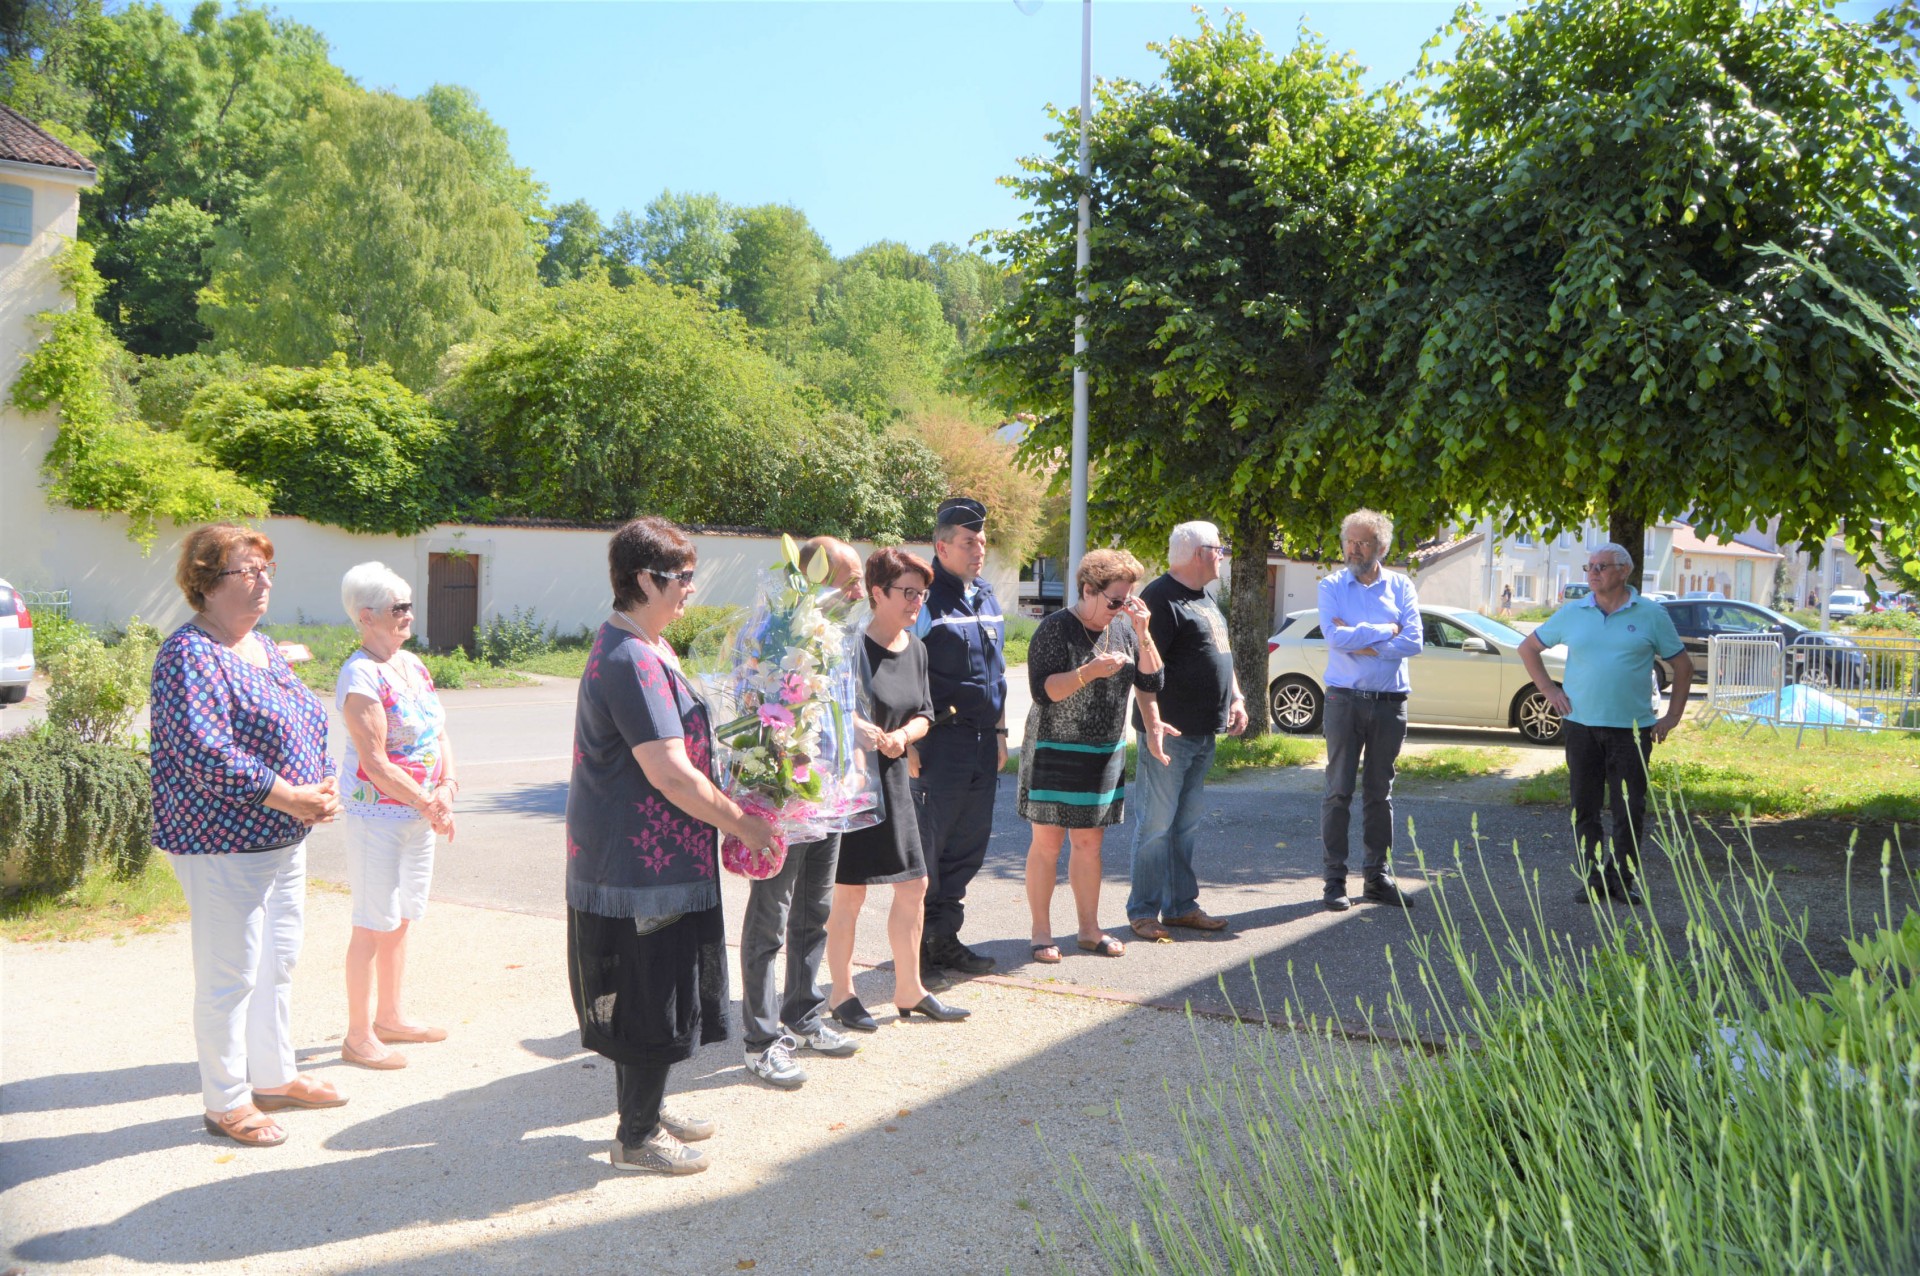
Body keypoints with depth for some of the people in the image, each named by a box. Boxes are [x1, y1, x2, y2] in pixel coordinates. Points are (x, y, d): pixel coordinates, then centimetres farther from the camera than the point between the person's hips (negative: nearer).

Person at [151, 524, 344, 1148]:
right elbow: (204, 753, -25)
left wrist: (322, 787, 1)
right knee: (231, 974, 0)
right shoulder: (191, 655, -16)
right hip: (223, 844, -9)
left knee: (278, 963, 18)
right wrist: (292, 797, -21)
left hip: (284, 838, 9)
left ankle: (275, 1078, 33)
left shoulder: (262, 645, 13)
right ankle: (227, 1103, 14)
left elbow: (306, 725, 19)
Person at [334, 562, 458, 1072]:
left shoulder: (412, 663, 10)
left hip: (420, 813, 8)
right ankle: (358, 1036, 10)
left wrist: (446, 786, -4)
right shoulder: (361, 675, -16)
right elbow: (374, 761, -20)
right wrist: (428, 805, -15)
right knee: (374, 925, -1)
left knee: (401, 921, 17)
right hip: (377, 814, -8)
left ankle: (390, 1017, 30)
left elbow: (439, 733, 12)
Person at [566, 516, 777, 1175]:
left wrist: (725, 809, 18)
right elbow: (669, 773, -25)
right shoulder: (632, 659, -22)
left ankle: (646, 1105, 35)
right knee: (652, 996, 1)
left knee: (660, 992, 21)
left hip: (648, 855, 11)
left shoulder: (639, 648, 13)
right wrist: (743, 823, -16)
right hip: (639, 863, -11)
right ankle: (638, 1135, 15)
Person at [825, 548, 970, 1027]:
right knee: (849, 892, 0)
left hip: (891, 776, 8)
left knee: (913, 886, 11)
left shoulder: (916, 648, 8)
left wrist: (902, 735, -7)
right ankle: (841, 995, 15)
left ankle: (909, 989, 25)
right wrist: (856, 727, -30)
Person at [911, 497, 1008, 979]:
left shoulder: (986, 598, 15)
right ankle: (918, 943, 10)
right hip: (939, 740, -8)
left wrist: (999, 731, 20)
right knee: (927, 845, -2)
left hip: (982, 740, 8)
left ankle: (944, 937, 23)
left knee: (970, 842, 12)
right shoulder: (925, 598, -10)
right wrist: (910, 740, -17)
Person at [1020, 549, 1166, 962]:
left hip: (1105, 754, 5)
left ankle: (1089, 928, 21)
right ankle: (1041, 933, 9)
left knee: (1089, 843, 11)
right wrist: (1089, 671, -26)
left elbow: (1153, 682, 2)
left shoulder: (1124, 627, 6)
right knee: (1048, 843, 0)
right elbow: (1042, 692, -17)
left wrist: (1143, 633, -9)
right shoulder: (1056, 628, -11)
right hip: (1056, 752, -5)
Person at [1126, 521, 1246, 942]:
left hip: (1203, 733, 10)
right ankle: (1143, 912, 3)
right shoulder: (1160, 599, -13)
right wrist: (1152, 723, -28)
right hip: (1169, 734, -10)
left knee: (1186, 825, 15)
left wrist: (1236, 699, 15)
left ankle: (1182, 905, 22)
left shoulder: (1204, 600, 18)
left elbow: (1220, 655, 28)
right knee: (1157, 825, -4)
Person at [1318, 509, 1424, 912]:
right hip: (1344, 700, -2)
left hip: (1390, 703, 2)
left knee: (1380, 791, 9)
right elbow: (1334, 635, -16)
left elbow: (1414, 643, -8)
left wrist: (1360, 643, -12)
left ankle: (1377, 875, 17)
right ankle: (1335, 878, 4)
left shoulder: (1401, 587, 5)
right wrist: (1386, 630, -9)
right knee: (1339, 791, -1)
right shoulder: (1332, 587, 1)